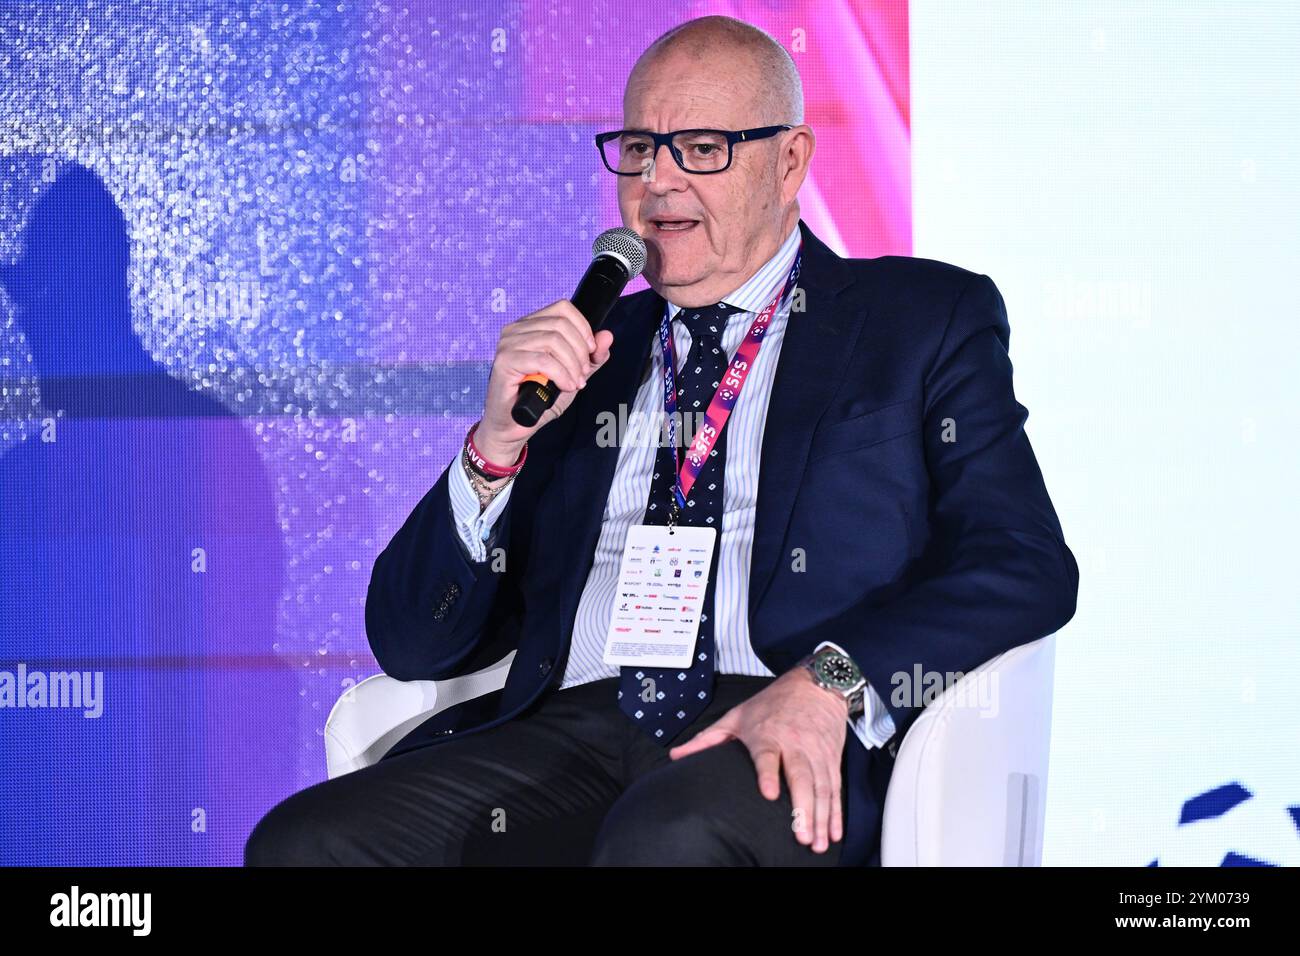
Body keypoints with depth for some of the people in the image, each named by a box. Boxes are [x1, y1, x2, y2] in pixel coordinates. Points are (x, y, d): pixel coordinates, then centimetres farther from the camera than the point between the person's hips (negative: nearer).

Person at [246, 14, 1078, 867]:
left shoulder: (926, 322, 13)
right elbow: (412, 646, 17)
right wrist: (498, 445, -1)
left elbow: (1027, 565, -1)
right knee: (302, 844, -20)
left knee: (665, 835, -38)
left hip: (784, 760, -4)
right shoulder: (579, 353, 22)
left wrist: (829, 680, -18)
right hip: (575, 738, 4)